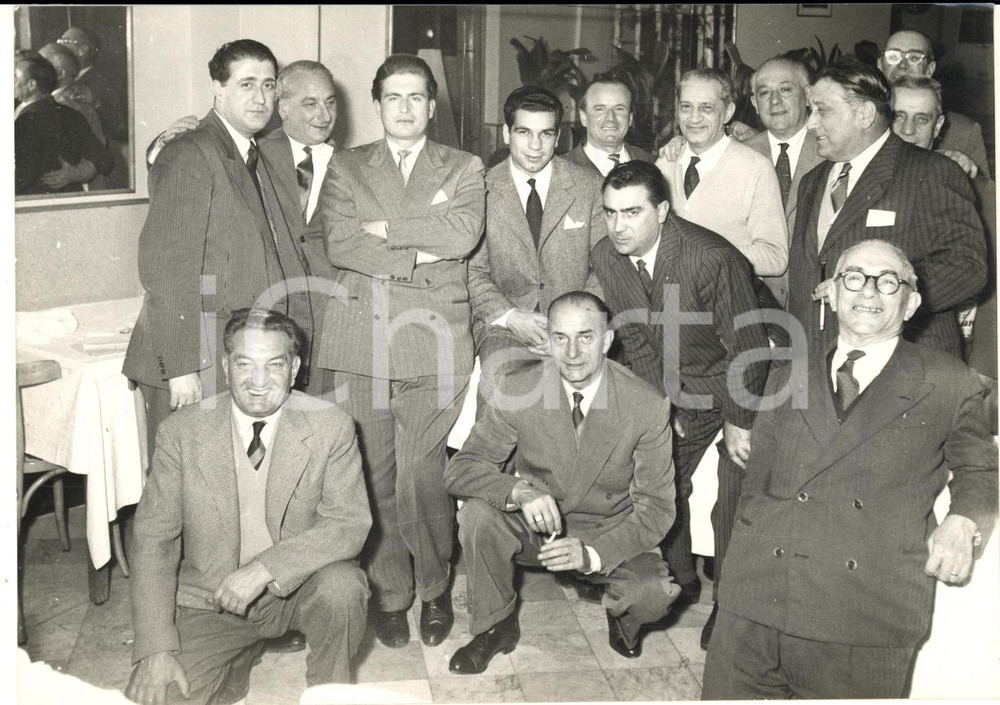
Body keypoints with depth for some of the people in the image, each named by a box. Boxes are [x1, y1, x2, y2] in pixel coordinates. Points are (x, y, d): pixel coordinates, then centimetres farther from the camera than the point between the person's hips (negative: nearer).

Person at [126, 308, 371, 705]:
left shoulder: (330, 427, -12)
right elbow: (153, 540, -7)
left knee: (342, 587, -32)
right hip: (210, 599, 2)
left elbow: (351, 524, -17)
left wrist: (266, 567, -31)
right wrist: (156, 649, -15)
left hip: (298, 587, -1)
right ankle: (239, 656, 17)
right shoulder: (182, 432, -9)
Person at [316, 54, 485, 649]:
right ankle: (389, 593, 20)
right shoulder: (347, 168, 13)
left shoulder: (464, 169, 12)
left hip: (435, 341, -1)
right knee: (373, 474, 3)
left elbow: (464, 233, -8)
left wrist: (383, 229, -5)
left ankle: (435, 588, 20)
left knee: (422, 477, -3)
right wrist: (419, 254, -7)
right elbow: (339, 245, -3)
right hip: (360, 341, 1)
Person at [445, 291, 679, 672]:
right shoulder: (518, 390, -15)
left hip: (609, 534, -1)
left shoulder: (648, 407, -17)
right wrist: (519, 491, -36)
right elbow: (461, 469, -14)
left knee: (654, 596, -30)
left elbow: (656, 506, -13)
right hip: (535, 525, 1)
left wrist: (592, 553, -30)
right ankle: (496, 626, -2)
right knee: (477, 511, -28)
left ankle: (621, 613, 11)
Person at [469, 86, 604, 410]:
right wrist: (509, 317, -12)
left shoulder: (590, 186, 6)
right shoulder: (481, 189, 4)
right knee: (497, 376, -30)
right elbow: (473, 270, 3)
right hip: (504, 321, -1)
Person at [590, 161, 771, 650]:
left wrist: (739, 421, -17)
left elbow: (748, 346, -23)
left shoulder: (712, 259, -32)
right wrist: (665, 402, -2)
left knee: (733, 500, -6)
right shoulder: (605, 259, -12)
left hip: (741, 386, -5)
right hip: (678, 386, 6)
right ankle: (681, 581, 30)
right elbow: (634, 339, -1)